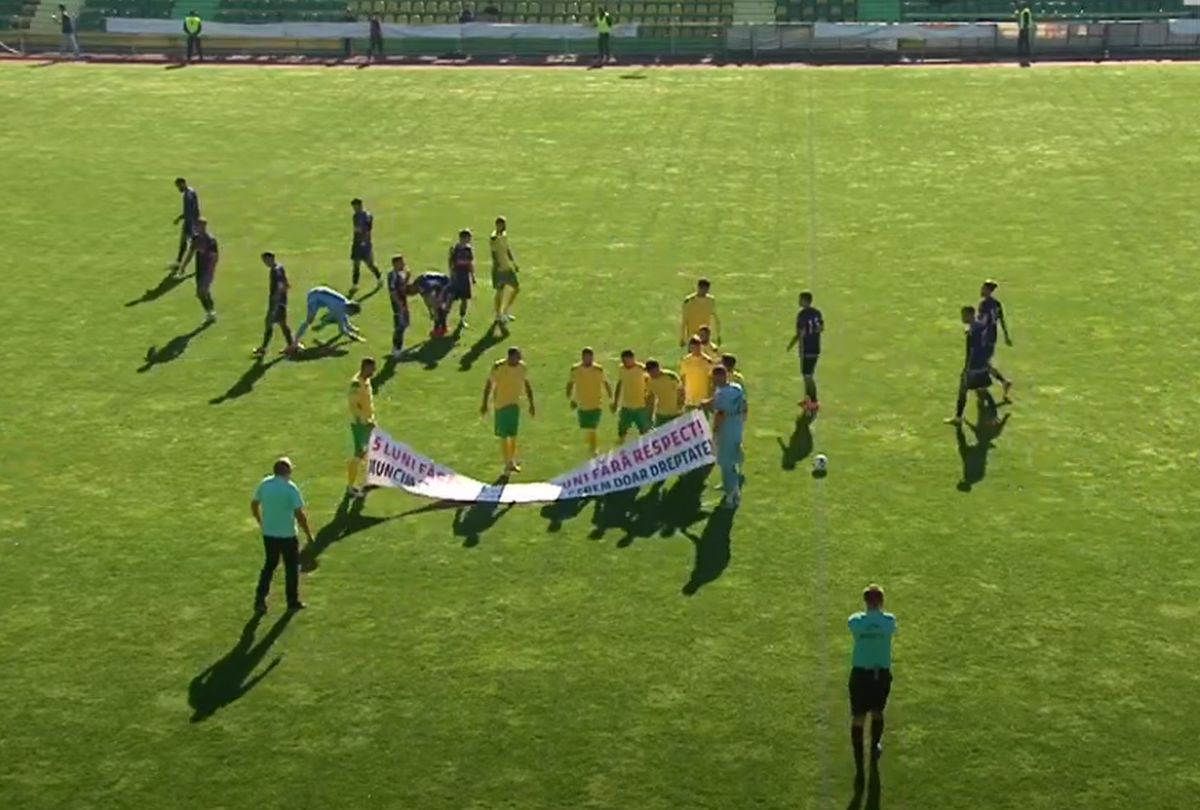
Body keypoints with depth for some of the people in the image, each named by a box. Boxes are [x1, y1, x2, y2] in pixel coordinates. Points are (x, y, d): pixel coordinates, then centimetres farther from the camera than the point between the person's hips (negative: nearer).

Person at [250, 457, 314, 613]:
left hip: (268, 534, 5)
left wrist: (261, 522, 25)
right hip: (287, 535, -5)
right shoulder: (290, 488, -18)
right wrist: (308, 534, -8)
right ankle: (293, 602, 22)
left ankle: (260, 601, 15)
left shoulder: (264, 484, -2)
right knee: (291, 568, 13)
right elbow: (299, 514, -19)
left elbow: (254, 504, 9)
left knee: (269, 565, 20)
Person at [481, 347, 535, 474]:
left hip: (515, 404, 3)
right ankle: (508, 463, 10)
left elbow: (527, 385, 7)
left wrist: (531, 404, 8)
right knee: (503, 436, 0)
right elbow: (489, 384, -8)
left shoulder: (522, 367, -6)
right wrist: (484, 404, -7)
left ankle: (512, 461, 25)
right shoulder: (498, 367, -19)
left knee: (513, 434, 9)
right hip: (500, 404, -3)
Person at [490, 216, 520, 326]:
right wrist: (497, 267, -27)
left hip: (508, 267, 9)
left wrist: (514, 263, 21)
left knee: (517, 288, 11)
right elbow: (494, 253, -21)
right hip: (500, 268, -9)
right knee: (500, 291, -1)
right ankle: (499, 315, 13)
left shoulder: (504, 235, 9)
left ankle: (506, 311, 23)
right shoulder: (495, 237, -17)